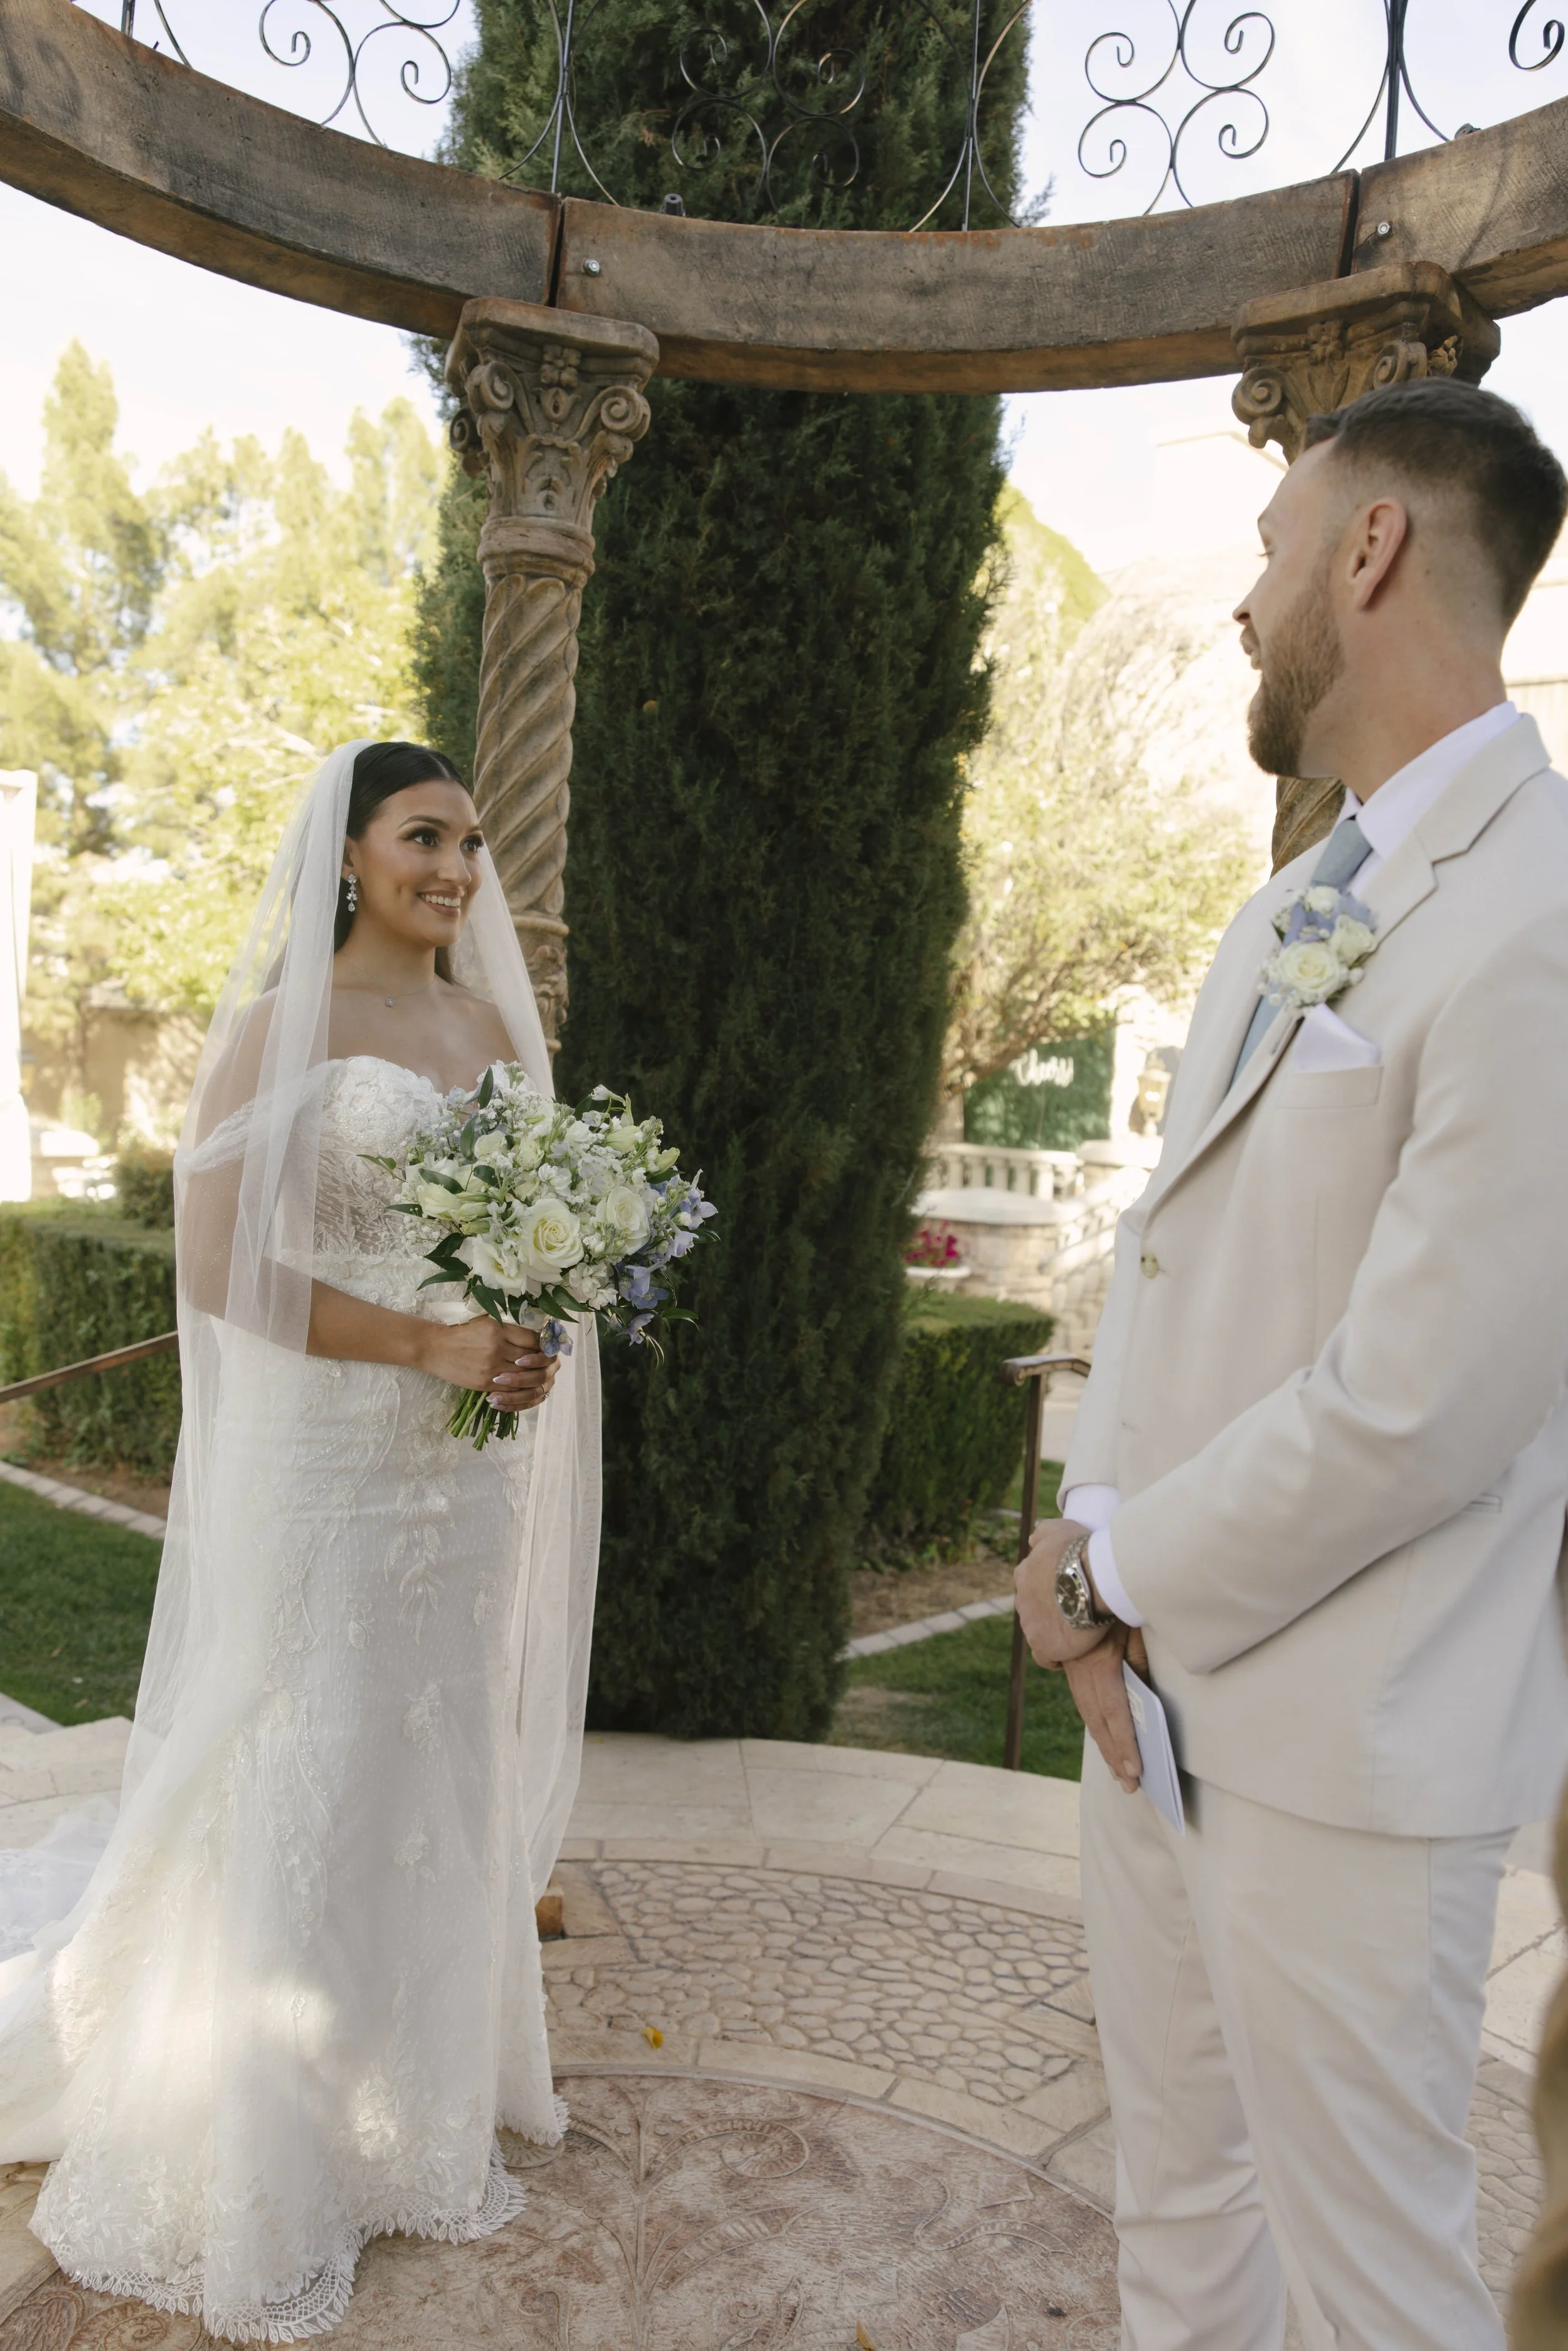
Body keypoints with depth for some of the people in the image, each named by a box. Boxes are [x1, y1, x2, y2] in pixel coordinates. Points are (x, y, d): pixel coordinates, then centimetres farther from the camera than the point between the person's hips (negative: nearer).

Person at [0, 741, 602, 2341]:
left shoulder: (492, 1022, 10)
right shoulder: (286, 1021, -9)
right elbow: (215, 1260, -16)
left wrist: (535, 1339, 0)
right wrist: (428, 1344, -21)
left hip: (471, 1461, 6)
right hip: (325, 1466, -6)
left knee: (447, 1782, 16)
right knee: (305, 1795, 5)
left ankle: (416, 2115, 37)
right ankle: (257, 2186, 27)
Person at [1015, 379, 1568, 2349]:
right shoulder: (1282, 917, 10)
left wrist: (1116, 1573, -10)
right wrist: (1096, 1547, -4)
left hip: (1339, 1737, -8)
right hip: (1153, 1671, 8)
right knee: (1172, 2182, 24)